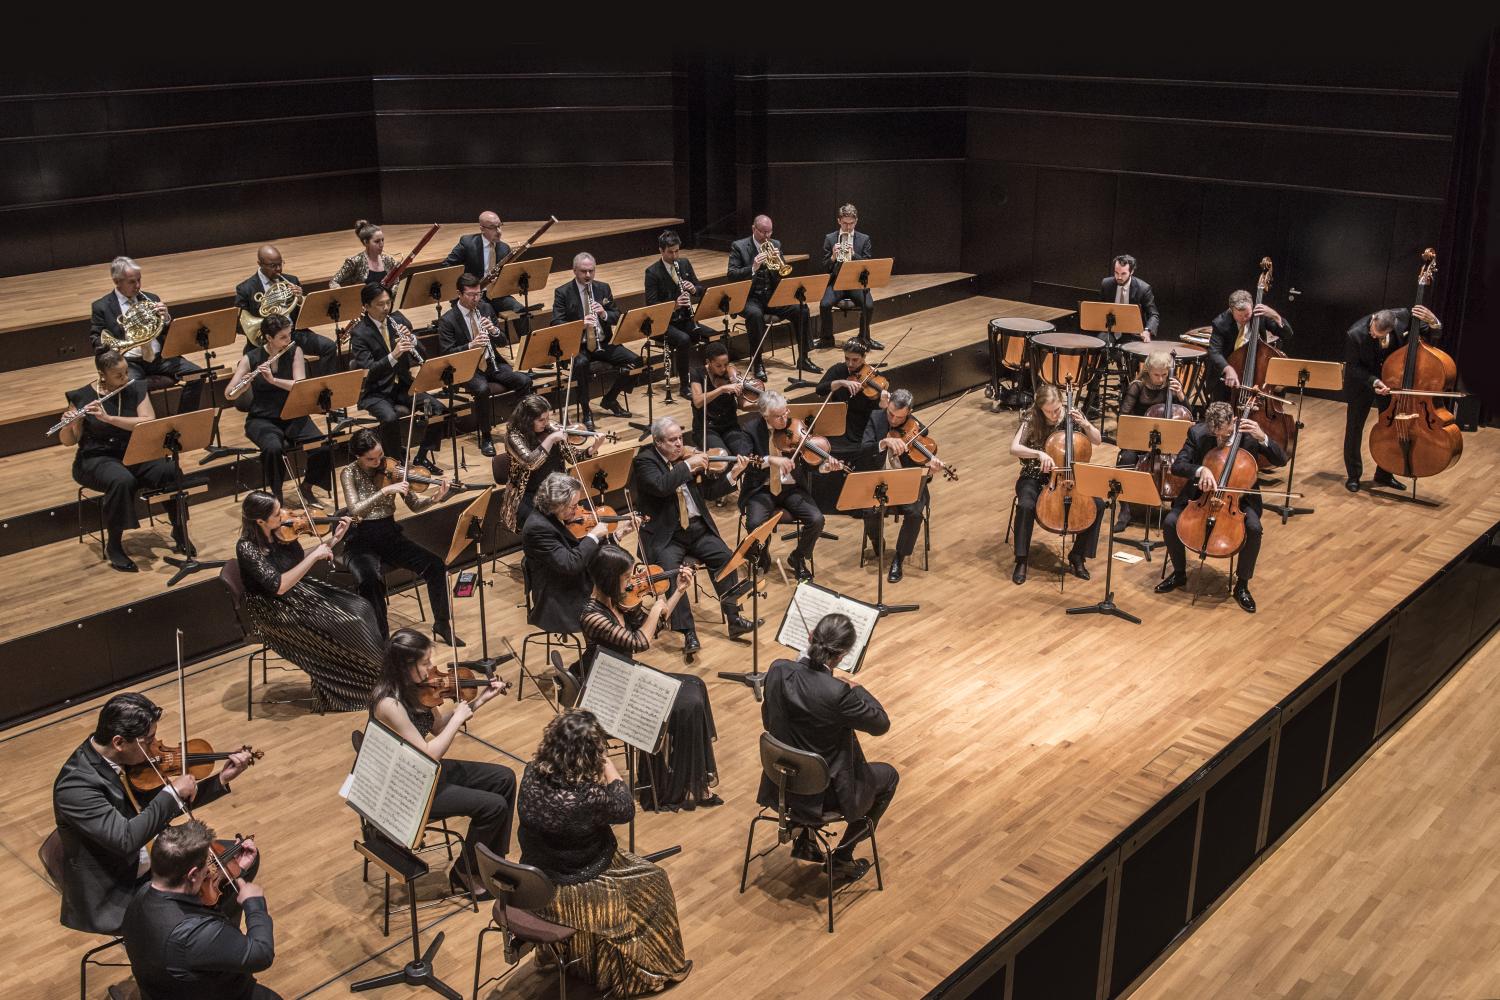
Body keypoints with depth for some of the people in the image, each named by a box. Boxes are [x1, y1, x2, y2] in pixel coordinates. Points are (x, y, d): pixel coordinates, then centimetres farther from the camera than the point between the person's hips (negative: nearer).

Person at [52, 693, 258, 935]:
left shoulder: (128, 759, -4)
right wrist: (173, 792, -26)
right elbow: (125, 839, -34)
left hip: (155, 859, 8)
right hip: (114, 895, -8)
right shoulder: (74, 786, -28)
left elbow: (165, 808, 7)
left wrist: (222, 780, -4)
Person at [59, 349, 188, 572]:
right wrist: (69, 425, -27)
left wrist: (108, 418, -25)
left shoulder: (136, 388, 1)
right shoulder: (82, 397, -6)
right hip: (98, 458, -3)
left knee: (172, 472, -26)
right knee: (122, 481, -37)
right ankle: (113, 546, -19)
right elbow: (68, 440, -3)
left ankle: (179, 532, -8)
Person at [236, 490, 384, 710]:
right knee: (345, 626, -20)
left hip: (300, 591, 8)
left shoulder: (280, 531, -2)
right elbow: (279, 586, -29)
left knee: (360, 608, -11)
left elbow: (300, 561, 12)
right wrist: (315, 556, -26)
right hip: (275, 611, -8)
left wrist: (333, 539, 1)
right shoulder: (247, 548, -23)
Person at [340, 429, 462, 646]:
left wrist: (436, 498, -20)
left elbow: (414, 505, 0)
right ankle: (382, 637, -18)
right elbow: (355, 509, -25)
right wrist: (386, 490, -35)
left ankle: (442, 624, -1)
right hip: (361, 541, -3)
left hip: (390, 535, 3)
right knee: (370, 580, -35)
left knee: (435, 564, -18)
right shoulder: (349, 473, -9)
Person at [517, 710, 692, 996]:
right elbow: (626, 809, -12)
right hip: (570, 893, -6)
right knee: (652, 880, 17)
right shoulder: (589, 797, -33)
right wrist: (607, 761, -8)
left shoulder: (531, 774, -16)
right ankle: (649, 968, 34)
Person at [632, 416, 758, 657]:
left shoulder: (686, 456, 9)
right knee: (670, 569, -28)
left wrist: (732, 475, -2)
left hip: (697, 528, 5)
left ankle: (734, 618, -11)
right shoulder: (644, 461, -6)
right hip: (666, 535, -4)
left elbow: (709, 491, 12)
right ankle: (689, 634, -25)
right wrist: (687, 465, -22)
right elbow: (660, 486, -26)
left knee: (724, 557, -18)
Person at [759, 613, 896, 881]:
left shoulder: (778, 671, -15)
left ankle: (802, 840, 37)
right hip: (822, 794, -5)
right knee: (889, 776, 22)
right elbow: (881, 725, -15)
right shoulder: (838, 693, -32)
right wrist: (856, 686, -7)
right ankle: (842, 856, 24)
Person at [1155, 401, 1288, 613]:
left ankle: (1242, 585, -6)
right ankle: (1179, 574, 7)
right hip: (1201, 494, 1)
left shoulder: (1248, 432, -14)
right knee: (1170, 523, -20)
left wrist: (1262, 437, -30)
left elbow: (1281, 460, -13)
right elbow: (1177, 466, -16)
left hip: (1239, 496, -1)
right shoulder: (1197, 433, -13)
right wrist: (1200, 470, -36)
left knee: (1254, 529, -29)